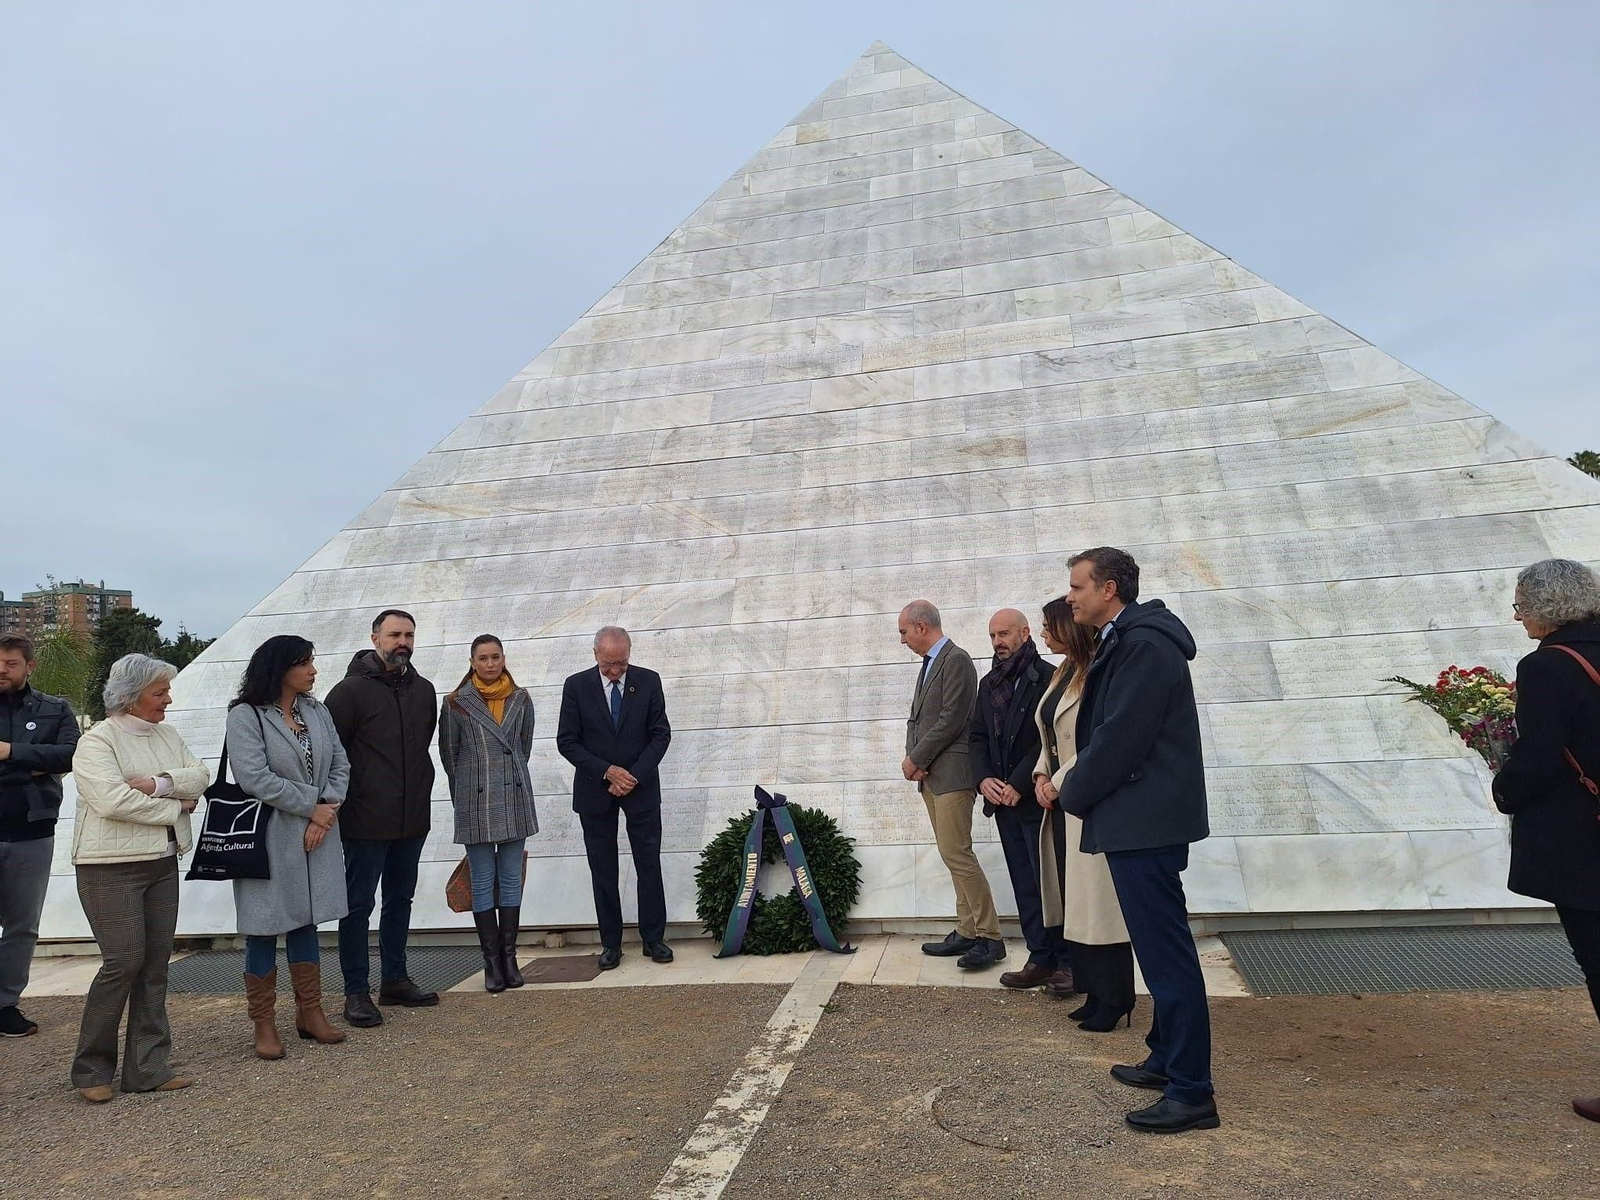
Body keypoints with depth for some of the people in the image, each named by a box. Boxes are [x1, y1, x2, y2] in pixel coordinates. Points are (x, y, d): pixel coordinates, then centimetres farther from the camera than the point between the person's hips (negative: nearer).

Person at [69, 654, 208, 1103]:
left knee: (155, 964, 7)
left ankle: (147, 1068, 15)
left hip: (162, 864, 6)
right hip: (111, 868, -6)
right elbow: (112, 800, -20)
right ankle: (90, 1069, 12)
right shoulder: (97, 741, -8)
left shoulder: (166, 734, 11)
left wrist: (158, 784, -16)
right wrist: (175, 806, -11)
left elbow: (200, 776, 2)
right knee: (124, 961, -7)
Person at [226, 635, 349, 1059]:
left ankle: (310, 1013, 24)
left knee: (306, 923, 14)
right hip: (269, 839, -5)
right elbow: (255, 778, -18)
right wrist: (312, 808, -14)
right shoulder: (245, 716, -9)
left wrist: (328, 811, -8)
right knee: (264, 930, 4)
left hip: (316, 835, 6)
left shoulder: (316, 711, 9)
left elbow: (340, 764, 7)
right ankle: (264, 1024, 17)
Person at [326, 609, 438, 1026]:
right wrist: (337, 800, -10)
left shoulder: (423, 690, 9)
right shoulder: (352, 689, -10)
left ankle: (395, 979, 29)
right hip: (366, 820, -6)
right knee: (358, 905, 3)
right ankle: (357, 992, 14)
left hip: (412, 819, 7)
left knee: (400, 900, 16)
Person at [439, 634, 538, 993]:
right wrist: (466, 791, 12)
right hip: (475, 802, -2)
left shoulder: (520, 700, 5)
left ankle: (509, 956, 14)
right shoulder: (456, 704, -2)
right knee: (483, 882, 3)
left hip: (515, 798, 2)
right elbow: (449, 753, 6)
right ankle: (492, 960, 9)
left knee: (511, 879, 7)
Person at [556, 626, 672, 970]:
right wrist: (607, 771, -15)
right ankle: (611, 943, 16)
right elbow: (567, 741, -6)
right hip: (595, 791, 0)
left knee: (649, 865, 3)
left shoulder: (648, 681, -3)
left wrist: (634, 776, -13)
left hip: (641, 788, 0)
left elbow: (661, 734, -3)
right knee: (603, 870, 6)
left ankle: (654, 938, 13)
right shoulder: (576, 686, -5)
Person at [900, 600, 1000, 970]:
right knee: (954, 855, 10)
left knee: (956, 853, -10)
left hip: (951, 773, -9)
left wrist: (915, 759, -10)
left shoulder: (956, 660, -10)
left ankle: (989, 937, -3)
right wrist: (912, 759, 0)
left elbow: (951, 720, -17)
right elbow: (916, 718, 17)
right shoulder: (929, 663, 18)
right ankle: (967, 931, 15)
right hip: (929, 775, 9)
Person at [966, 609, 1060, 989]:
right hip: (1004, 800, 7)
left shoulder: (1046, 677, -9)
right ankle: (1041, 959, 18)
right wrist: (984, 779, -3)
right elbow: (976, 736, 13)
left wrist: (1019, 784, -17)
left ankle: (1068, 960, 10)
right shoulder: (989, 683, 14)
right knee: (1025, 885, 10)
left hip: (1036, 799, -7)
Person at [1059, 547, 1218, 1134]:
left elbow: (1120, 736, -22)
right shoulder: (1125, 641, 15)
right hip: (1138, 821, 11)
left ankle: (1191, 1092, 5)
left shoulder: (1144, 644, -17)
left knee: (1166, 952, -4)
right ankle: (1167, 1060, 31)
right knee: (1160, 947, 18)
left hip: (1145, 822, -11)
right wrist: (1080, 788, 8)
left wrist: (1074, 794, -8)